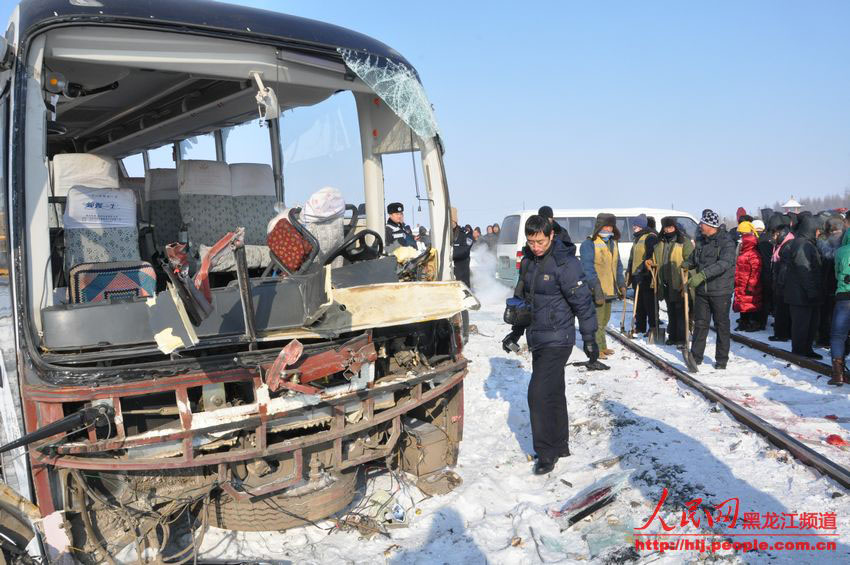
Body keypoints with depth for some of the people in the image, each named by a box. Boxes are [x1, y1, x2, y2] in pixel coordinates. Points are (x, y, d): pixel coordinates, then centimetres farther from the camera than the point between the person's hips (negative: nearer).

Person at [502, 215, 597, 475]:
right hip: (536, 340, 8)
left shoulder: (565, 263, -16)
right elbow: (521, 297, 18)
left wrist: (589, 339, -9)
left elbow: (582, 302, -13)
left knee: (539, 394, -11)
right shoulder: (528, 261, 8)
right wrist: (515, 332, 19)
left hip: (557, 340, -8)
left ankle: (547, 452, 3)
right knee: (553, 394, 16)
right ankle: (560, 445, 29)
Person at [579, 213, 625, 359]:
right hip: (596, 290, -9)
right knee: (597, 320, -7)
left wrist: (621, 283, 15)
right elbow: (588, 267, -17)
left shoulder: (613, 243, 16)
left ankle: (602, 347, 29)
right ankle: (597, 349, 0)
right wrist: (596, 286, -24)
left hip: (609, 289, 9)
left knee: (605, 318, 17)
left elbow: (618, 265, 22)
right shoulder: (589, 243, -11)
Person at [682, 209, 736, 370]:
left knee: (722, 325, 6)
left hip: (720, 291, -6)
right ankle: (696, 357, 18)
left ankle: (722, 359, 17)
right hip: (701, 290, 6)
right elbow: (694, 259, 21)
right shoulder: (701, 241, 9)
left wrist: (702, 274, -38)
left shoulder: (726, 242, -13)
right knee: (700, 323, 9)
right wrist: (686, 264, -3)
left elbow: (724, 264, -27)